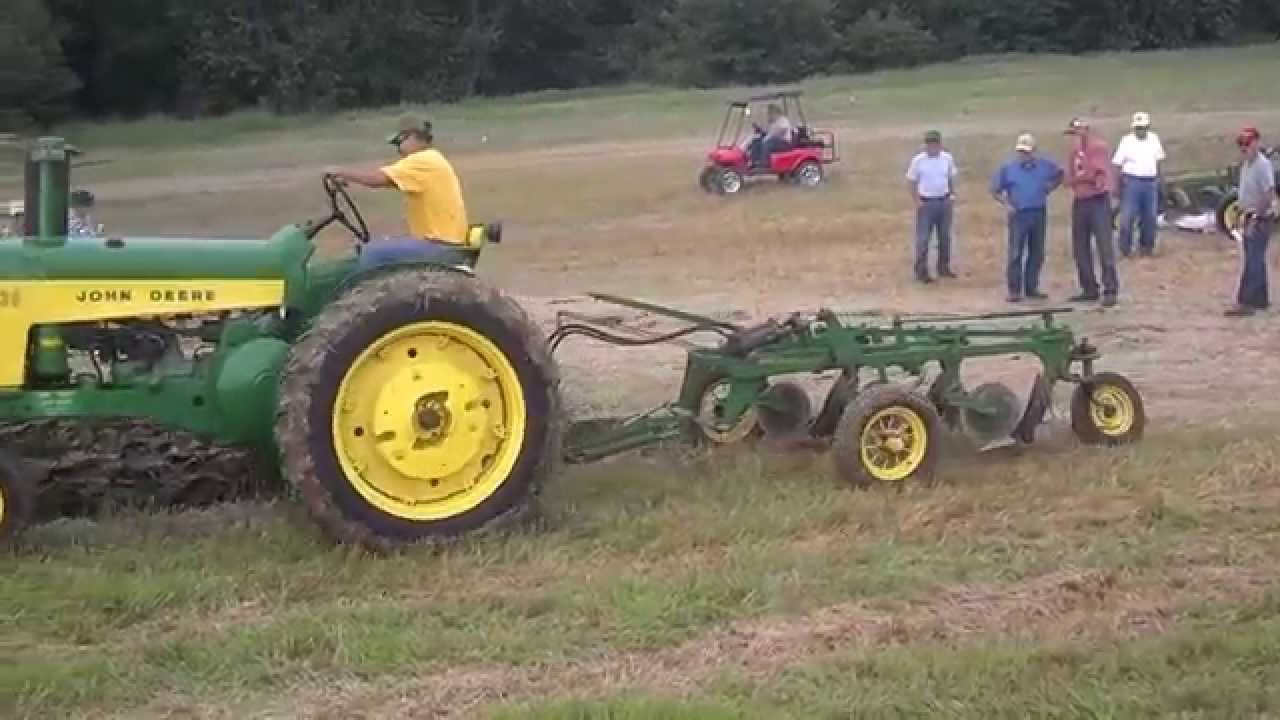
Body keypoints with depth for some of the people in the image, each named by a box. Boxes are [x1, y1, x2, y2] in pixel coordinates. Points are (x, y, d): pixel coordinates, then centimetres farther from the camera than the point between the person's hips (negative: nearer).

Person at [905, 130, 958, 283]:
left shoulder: (947, 158, -1)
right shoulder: (918, 160, -10)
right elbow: (911, 182, -4)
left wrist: (952, 195, 5)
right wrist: (917, 201, -10)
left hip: (944, 202, 4)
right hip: (926, 203, -4)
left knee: (945, 237, 13)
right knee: (923, 238, -3)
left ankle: (943, 268, 25)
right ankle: (921, 272, 1)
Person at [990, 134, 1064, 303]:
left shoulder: (1045, 165, 3)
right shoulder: (1008, 168, -2)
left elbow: (1059, 175, 21)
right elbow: (995, 190, 4)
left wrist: (1050, 188, 8)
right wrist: (1006, 204, -7)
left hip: (1039, 214, 3)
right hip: (1019, 215, -3)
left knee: (1037, 254, 7)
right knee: (1016, 254, -7)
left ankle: (1031, 288, 16)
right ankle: (1014, 290, -3)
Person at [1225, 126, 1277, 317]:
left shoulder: (1263, 165, -18)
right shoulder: (1245, 164, 10)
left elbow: (1269, 195, -23)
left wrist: (1255, 219, -23)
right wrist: (1243, 215, 14)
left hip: (1260, 219, -9)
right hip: (1249, 218, 9)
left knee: (1253, 262, -9)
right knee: (1255, 260, 15)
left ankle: (1246, 303, -10)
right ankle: (1261, 299, 24)